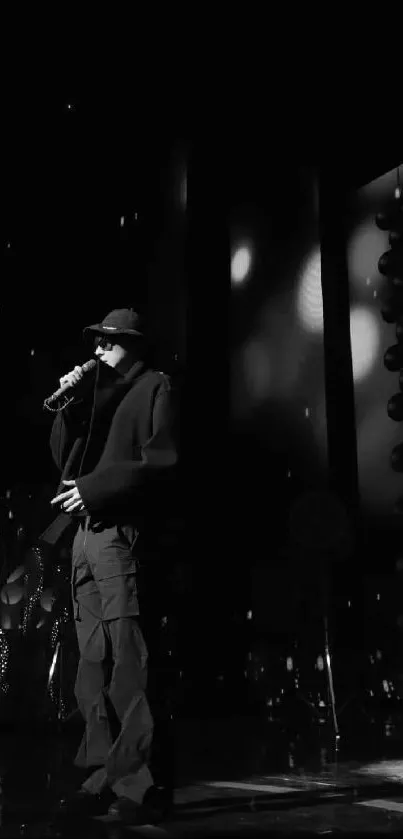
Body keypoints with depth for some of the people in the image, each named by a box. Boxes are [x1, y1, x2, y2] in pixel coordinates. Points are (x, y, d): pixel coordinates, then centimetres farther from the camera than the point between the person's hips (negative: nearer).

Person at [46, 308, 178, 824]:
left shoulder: (154, 387, 5)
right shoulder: (95, 393, 25)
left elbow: (160, 462, -8)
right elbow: (62, 455, 19)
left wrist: (94, 488, -13)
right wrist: (71, 405, 6)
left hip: (119, 531, -7)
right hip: (86, 534, 7)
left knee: (125, 659, -10)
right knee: (92, 662, 6)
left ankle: (132, 782, -6)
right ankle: (102, 776, 11)